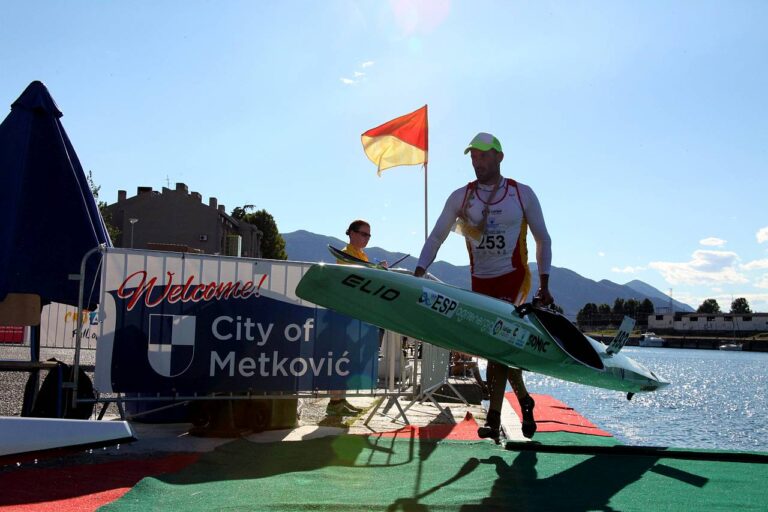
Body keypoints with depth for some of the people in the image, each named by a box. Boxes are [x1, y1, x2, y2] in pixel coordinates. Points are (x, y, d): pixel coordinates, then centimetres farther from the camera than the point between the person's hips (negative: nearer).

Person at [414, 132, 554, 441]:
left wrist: (544, 286, 3)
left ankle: (494, 416, -2)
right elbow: (436, 236, 3)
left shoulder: (523, 194, 0)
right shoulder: (460, 197, 3)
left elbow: (543, 239, 7)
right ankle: (523, 400, 23)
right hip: (481, 282, 3)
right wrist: (417, 275, -8)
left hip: (514, 279, -3)